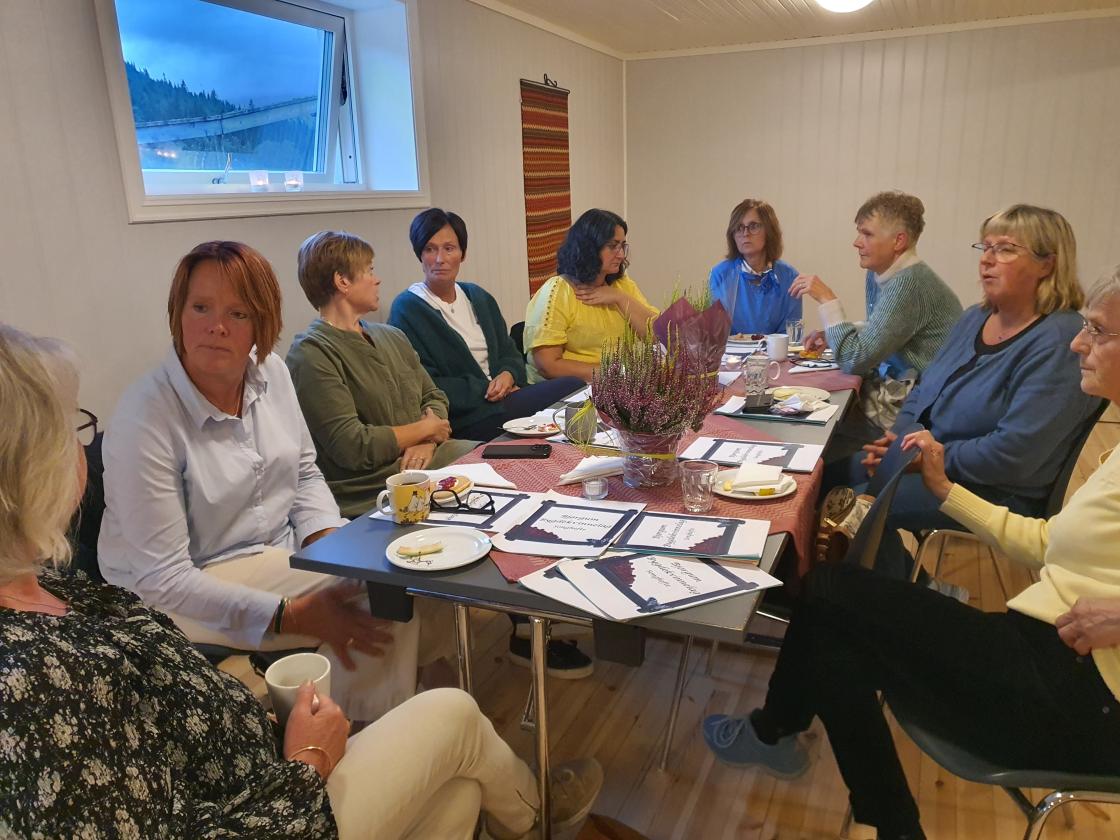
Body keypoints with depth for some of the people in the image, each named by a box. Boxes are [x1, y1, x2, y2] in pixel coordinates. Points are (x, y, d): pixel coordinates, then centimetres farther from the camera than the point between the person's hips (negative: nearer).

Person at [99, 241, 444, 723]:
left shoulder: (270, 372, -2)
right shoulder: (145, 419, -22)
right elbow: (163, 578, -21)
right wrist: (292, 616, -26)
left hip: (284, 548, 6)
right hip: (184, 597, -6)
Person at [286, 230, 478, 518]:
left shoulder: (393, 337, 17)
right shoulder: (311, 354, -10)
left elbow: (434, 397, 18)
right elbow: (353, 448, -17)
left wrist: (426, 444, -5)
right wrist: (424, 429, -4)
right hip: (372, 491, -9)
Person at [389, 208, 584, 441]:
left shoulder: (478, 297, 18)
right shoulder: (407, 309, -4)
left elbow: (509, 353, 17)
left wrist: (508, 375, -7)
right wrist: (485, 389, -14)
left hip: (504, 395, 7)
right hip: (463, 420, -7)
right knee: (572, 388, -24)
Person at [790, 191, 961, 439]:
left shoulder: (909, 283, -23)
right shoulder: (877, 275, 5)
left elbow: (855, 361, -24)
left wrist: (827, 299, -19)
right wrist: (833, 335, 2)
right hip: (896, 389, 8)